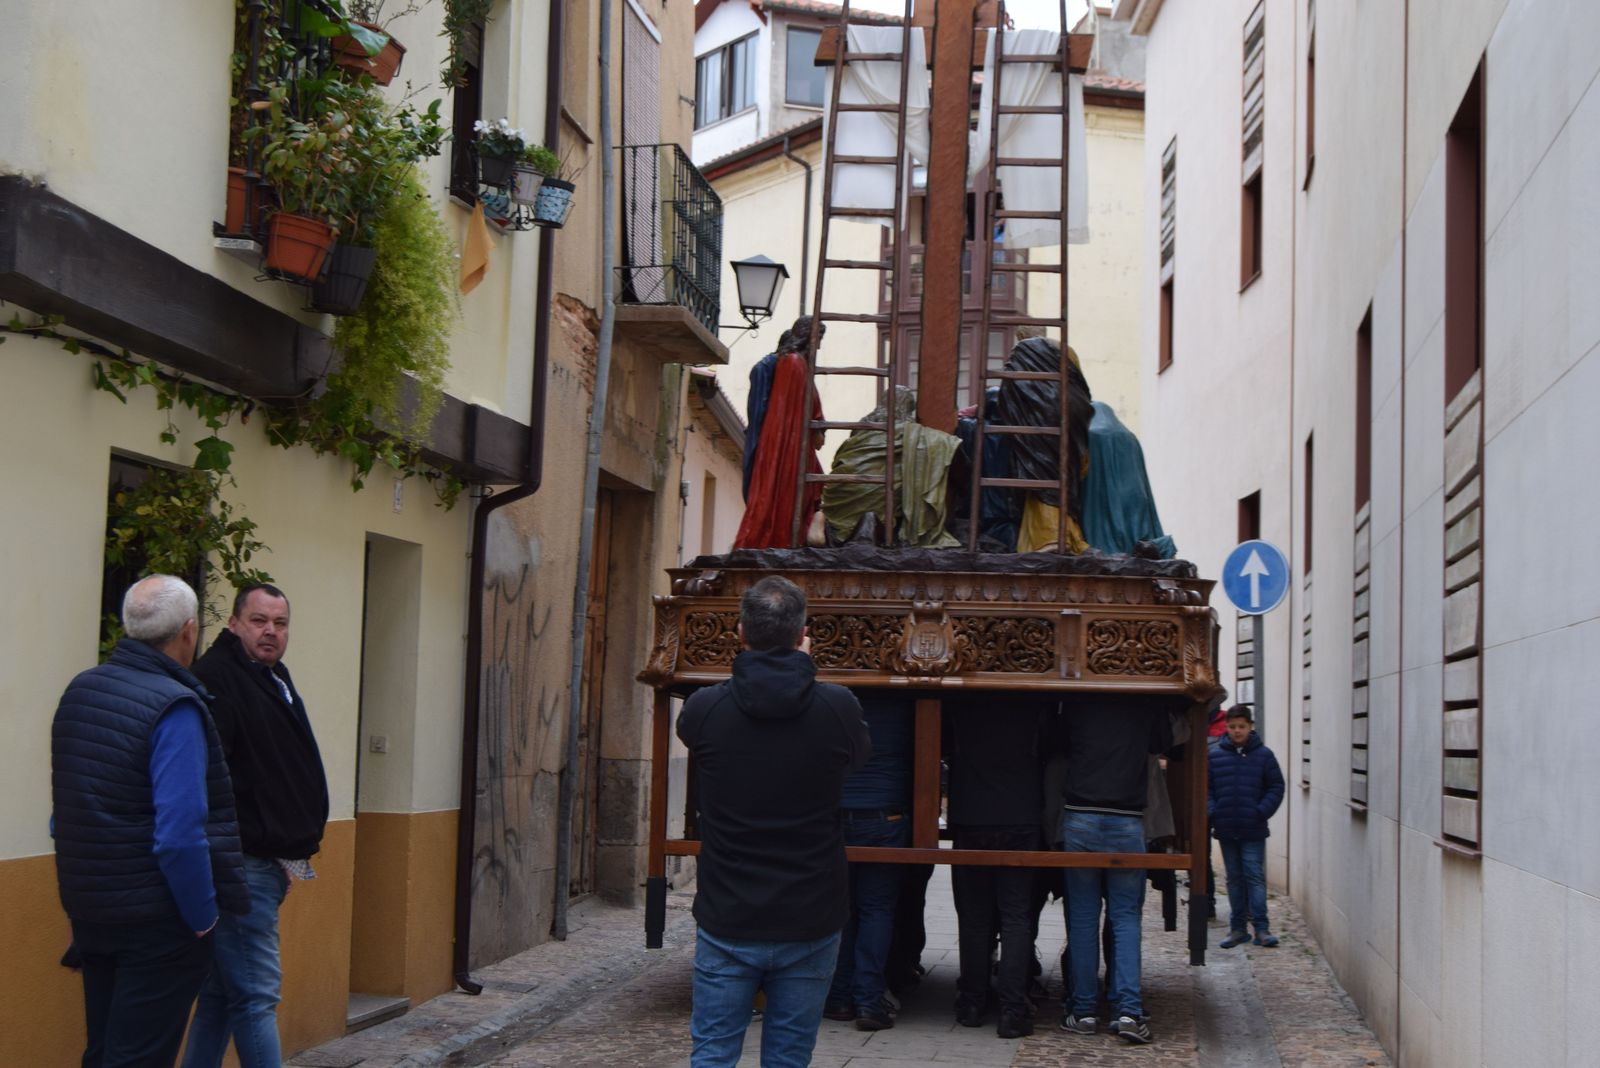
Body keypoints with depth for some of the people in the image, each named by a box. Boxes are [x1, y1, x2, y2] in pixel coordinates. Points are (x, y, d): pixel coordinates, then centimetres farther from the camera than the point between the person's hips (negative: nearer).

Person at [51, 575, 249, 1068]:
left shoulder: (79, 690, 6)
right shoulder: (174, 707, -19)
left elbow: (63, 813, 13)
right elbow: (179, 835, -25)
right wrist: (203, 917, -14)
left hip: (87, 911, 8)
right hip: (156, 918, -7)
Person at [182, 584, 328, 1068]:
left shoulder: (275, 681, 17)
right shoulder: (216, 679, -14)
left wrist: (299, 844, 19)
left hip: (268, 864, 10)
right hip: (243, 865, -10)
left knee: (222, 993, 14)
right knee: (256, 996, -7)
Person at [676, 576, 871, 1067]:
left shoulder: (703, 708, -9)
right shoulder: (838, 707, -10)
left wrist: (752, 676, 27)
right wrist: (801, 668, 23)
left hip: (727, 921, 0)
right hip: (810, 922, 0)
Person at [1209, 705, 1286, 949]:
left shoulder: (1263, 755, -1)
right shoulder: (1215, 756, 3)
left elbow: (1276, 787, 1)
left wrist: (1262, 812, -11)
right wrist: (1211, 811, -9)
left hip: (1253, 831, -2)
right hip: (1226, 829, 2)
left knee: (1255, 876, -4)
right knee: (1234, 878, 10)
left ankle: (1262, 928, -1)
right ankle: (1237, 928, 16)